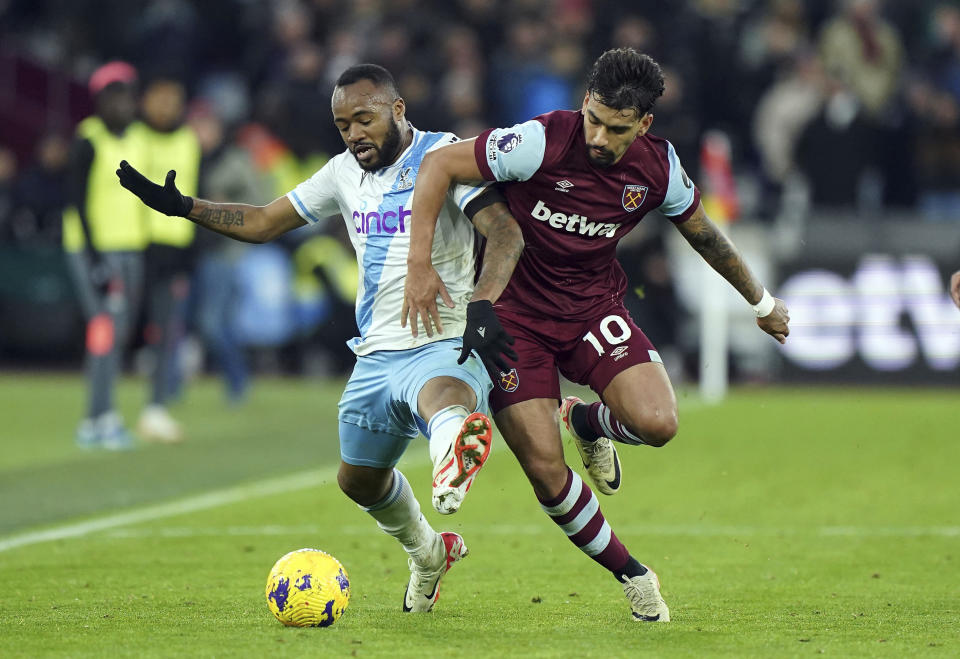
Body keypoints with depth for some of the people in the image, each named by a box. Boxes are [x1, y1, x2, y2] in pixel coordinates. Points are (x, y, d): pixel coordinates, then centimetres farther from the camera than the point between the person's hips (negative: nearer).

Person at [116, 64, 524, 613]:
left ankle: (453, 460, -79)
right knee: (360, 479, 22)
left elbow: (506, 235, -22)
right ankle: (428, 555, 51)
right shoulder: (345, 172, 13)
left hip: (446, 345, -8)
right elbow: (264, 222, 22)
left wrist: (482, 305, -40)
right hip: (377, 354, 8)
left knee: (443, 393, -42)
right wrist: (183, 208, 10)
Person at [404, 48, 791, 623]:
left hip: (595, 306, 3)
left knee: (657, 423, -22)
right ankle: (631, 574, 12)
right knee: (546, 472, -11)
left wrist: (762, 302, 23)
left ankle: (588, 422, 14)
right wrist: (420, 264, -26)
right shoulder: (541, 143, -22)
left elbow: (702, 231, 12)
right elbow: (438, 166, -19)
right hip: (515, 315, -3)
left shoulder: (659, 166, -8)